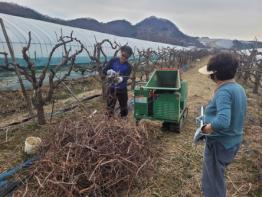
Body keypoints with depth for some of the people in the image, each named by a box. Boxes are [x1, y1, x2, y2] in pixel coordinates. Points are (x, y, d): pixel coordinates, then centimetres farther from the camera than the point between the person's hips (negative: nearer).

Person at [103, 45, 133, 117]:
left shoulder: (128, 66, -7)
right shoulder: (113, 61, -3)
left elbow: (126, 77, -20)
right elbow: (104, 70, -2)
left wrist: (121, 79, -43)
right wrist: (110, 71, -25)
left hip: (122, 89, -1)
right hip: (111, 88, 1)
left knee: (123, 107, 10)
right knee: (110, 107, 10)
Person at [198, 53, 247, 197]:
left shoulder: (224, 91, -25)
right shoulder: (239, 88, 3)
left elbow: (222, 122, -38)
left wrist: (206, 128, -20)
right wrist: (208, 118, 9)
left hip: (219, 144, -9)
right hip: (233, 141, 9)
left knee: (212, 184, 11)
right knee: (216, 179, 29)